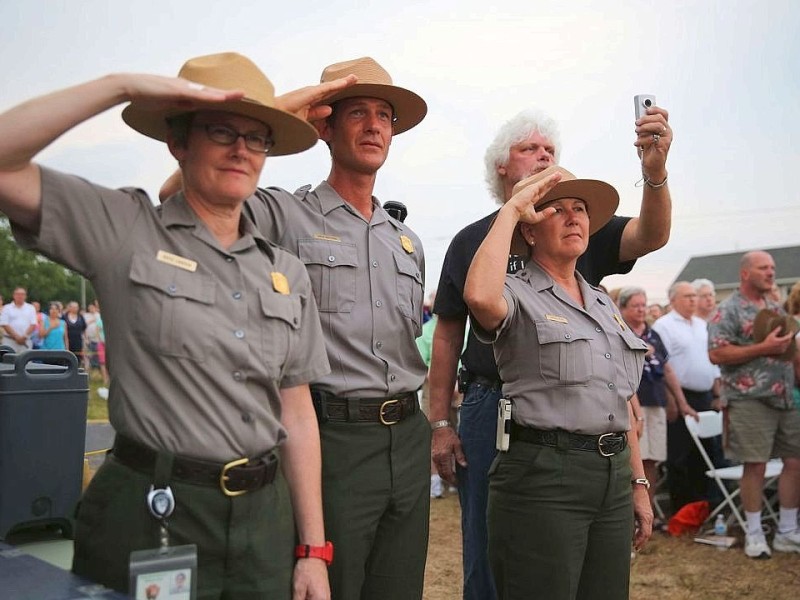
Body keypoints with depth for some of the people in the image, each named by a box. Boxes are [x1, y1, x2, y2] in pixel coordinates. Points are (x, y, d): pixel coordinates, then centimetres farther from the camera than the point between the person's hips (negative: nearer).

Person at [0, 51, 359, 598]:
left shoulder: (287, 272, 7)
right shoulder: (125, 229, -3)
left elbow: (297, 414, 8)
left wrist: (313, 551, 5)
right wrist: (122, 86, -17)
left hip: (265, 516, 5)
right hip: (150, 513, -4)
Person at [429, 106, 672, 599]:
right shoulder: (471, 241, 6)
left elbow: (651, 236, -12)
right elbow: (448, 336, 6)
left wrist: (655, 170, -31)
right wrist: (441, 423, 0)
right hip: (491, 407, -1)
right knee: (489, 560, 7)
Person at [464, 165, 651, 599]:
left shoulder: (604, 303, 18)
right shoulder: (519, 296, -4)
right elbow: (479, 296, -30)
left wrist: (639, 483, 16)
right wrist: (509, 210, -16)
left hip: (614, 477, 7)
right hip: (543, 478, -7)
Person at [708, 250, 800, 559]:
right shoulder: (728, 310, -6)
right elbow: (716, 354, -16)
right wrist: (763, 348, -19)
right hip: (751, 398, -7)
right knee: (755, 465, -2)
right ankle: (754, 534, 11)